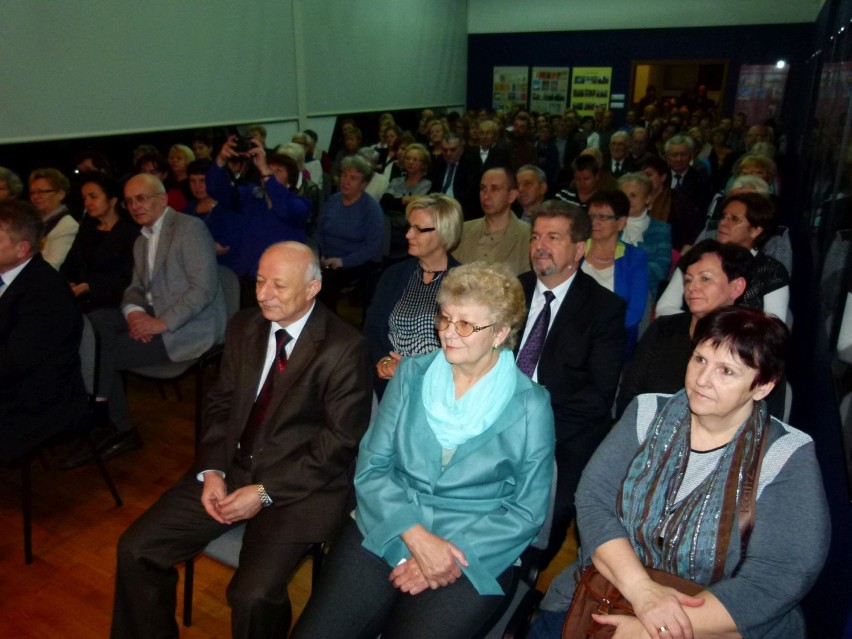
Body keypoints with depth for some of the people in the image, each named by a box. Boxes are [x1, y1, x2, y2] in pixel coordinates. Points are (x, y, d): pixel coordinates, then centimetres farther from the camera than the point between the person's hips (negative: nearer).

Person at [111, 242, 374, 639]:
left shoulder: (344, 349, -14)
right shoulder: (244, 327, 5)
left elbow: (342, 441, -14)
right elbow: (221, 403, 10)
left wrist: (265, 492, -16)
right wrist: (212, 470, -6)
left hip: (298, 487, -6)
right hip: (231, 470, 6)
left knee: (253, 595, -24)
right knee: (136, 548, -3)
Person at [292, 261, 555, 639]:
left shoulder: (530, 406, -5)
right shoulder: (412, 375, 2)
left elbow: (528, 509, -2)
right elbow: (371, 467, -1)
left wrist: (454, 552, -13)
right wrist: (416, 537, -14)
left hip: (473, 553, -1)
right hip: (386, 529, 2)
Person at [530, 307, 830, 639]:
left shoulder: (789, 457, -7)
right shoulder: (647, 413, 0)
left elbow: (782, 575, -15)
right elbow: (592, 499, -6)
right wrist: (642, 589, -21)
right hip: (613, 597, 2)